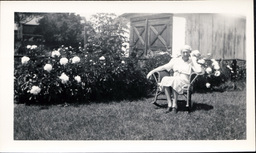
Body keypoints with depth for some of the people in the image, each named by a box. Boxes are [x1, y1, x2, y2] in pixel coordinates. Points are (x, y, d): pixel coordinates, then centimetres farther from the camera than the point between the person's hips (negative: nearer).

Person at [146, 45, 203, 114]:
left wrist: (194, 60, -6)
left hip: (185, 81, -3)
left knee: (174, 81, -36)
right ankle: (169, 104, -29)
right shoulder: (176, 60, 17)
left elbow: (199, 71, -12)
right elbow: (164, 67, 17)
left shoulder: (191, 62, 7)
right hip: (174, 79, 3)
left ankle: (174, 105, -29)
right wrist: (152, 71, 10)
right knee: (165, 79, -30)